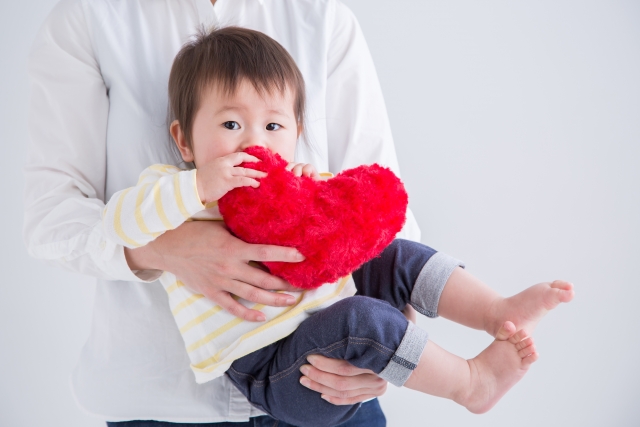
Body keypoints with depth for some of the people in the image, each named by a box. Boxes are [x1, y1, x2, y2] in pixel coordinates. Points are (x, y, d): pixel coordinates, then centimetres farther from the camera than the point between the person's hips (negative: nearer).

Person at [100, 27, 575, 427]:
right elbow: (119, 221, -23)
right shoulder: (175, 188, -4)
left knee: (397, 256, -4)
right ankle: (470, 382, -16)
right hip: (273, 369, -7)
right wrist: (200, 186, -34)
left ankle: (497, 310, -7)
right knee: (359, 317, -31)